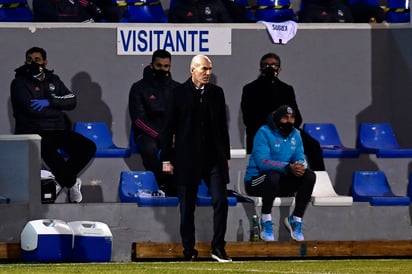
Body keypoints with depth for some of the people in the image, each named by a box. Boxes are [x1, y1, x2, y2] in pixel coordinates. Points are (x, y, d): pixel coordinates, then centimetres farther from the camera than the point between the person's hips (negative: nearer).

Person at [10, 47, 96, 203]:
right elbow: (31, 109, -17)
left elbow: (71, 101, 1)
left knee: (88, 147, -13)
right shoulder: (19, 83, -2)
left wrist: (49, 102, -17)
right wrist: (58, 109, -6)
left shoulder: (53, 80, 15)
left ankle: (60, 180, -2)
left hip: (57, 131, 6)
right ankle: (72, 183, -15)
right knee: (48, 148, -38)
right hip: (33, 132, -6)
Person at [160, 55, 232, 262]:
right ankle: (189, 251, 10)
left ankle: (218, 248, 1)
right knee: (187, 207, 3)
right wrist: (166, 158, -4)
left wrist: (226, 156, 12)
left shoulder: (216, 93, 9)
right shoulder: (180, 93, -1)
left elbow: (223, 126, 15)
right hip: (187, 158, -3)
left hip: (214, 156, 3)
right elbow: (169, 127, -1)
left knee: (220, 201, -6)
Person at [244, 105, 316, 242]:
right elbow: (262, 162, -26)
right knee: (273, 175, -39)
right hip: (256, 181, -6)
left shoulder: (295, 134, 6)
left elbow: (300, 158, 2)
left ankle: (296, 219, -6)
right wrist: (288, 168, -39)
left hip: (280, 184, 6)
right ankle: (266, 221, -23)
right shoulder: (264, 133, -15)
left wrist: (300, 166, -25)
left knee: (310, 176, -15)